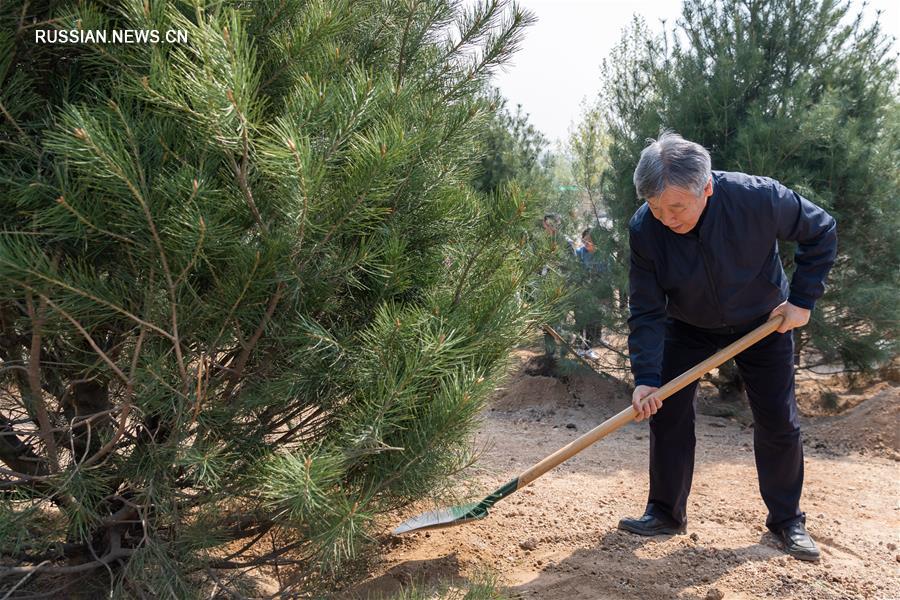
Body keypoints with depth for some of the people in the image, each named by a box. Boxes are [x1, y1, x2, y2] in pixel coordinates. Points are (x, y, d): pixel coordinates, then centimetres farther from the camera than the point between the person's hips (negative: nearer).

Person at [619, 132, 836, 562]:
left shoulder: (760, 198, -32)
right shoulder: (644, 229, -27)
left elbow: (821, 231, -12)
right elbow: (646, 311, -21)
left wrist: (802, 299, -15)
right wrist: (646, 376, -30)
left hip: (763, 322, -1)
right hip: (688, 328, 1)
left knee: (778, 422, 2)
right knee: (666, 411, -4)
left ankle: (787, 521, 21)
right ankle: (666, 513, 11)